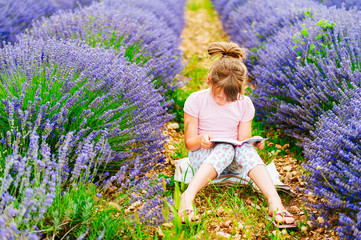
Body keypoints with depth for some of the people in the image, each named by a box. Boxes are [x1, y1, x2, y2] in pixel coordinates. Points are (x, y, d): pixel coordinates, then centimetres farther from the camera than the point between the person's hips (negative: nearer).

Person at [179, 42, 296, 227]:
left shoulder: (245, 104, -1)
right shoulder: (196, 101, -8)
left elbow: (244, 140, 2)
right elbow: (189, 143, -6)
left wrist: (254, 142, -22)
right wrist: (200, 140, -30)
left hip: (234, 162, 2)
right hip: (203, 157, -2)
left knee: (246, 148, -32)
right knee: (225, 148, -35)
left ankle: (275, 203, -48)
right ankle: (188, 196, -51)